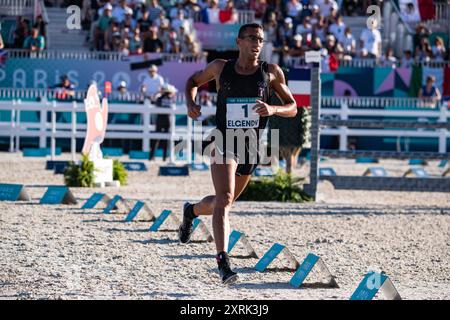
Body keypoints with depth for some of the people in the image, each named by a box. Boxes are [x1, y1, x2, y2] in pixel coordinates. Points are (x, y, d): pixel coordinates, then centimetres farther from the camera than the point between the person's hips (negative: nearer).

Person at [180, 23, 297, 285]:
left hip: (251, 146, 3)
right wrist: (190, 102, -4)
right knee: (224, 199, -23)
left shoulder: (271, 72, -1)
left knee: (223, 202, 19)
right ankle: (223, 261, -29)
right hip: (224, 143, -3)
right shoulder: (221, 68, -1)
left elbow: (292, 108, 2)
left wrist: (273, 109, -20)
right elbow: (194, 81, 17)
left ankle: (192, 211, 52)